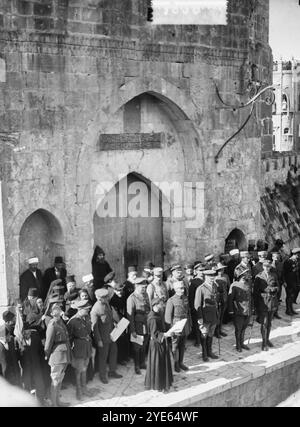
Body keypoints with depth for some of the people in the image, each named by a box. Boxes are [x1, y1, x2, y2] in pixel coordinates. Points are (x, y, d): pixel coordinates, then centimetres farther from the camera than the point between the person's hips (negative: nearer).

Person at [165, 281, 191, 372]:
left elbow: (188, 312, 12)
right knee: (175, 346, 7)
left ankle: (181, 362, 26)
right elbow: (168, 316, -11)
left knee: (183, 345, 13)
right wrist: (170, 329, -12)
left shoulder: (186, 298, 4)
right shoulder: (171, 301, -14)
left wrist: (189, 325, 13)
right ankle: (176, 364, 19)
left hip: (185, 326, 5)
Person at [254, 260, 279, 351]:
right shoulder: (259, 277, -4)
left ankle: (267, 339, 30)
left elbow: (277, 286, 12)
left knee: (269, 322, 14)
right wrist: (256, 305, -4)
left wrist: (274, 289, -12)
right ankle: (264, 343, 2)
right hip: (263, 302, -4)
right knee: (264, 323, -4)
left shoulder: (274, 276, 5)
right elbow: (255, 291, -1)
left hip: (272, 301, 4)